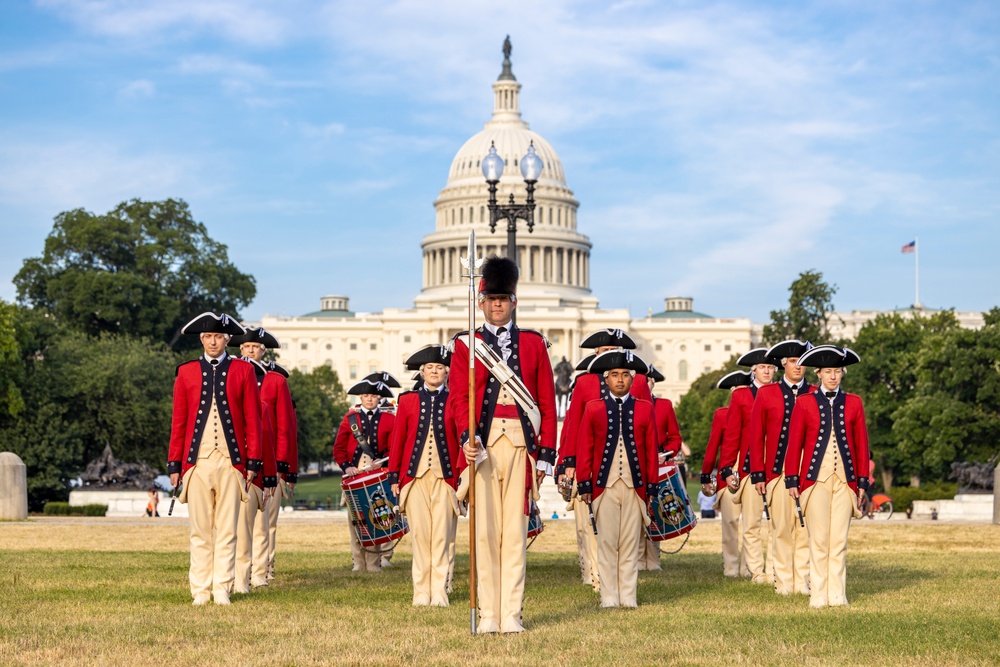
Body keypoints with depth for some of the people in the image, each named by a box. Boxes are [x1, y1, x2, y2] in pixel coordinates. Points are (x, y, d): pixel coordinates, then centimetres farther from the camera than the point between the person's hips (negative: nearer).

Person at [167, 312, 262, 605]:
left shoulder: (243, 370, 5)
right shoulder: (186, 372, 8)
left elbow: (252, 419, 4)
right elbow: (178, 421, 8)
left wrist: (253, 461, -1)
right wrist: (174, 464, 4)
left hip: (231, 461, -1)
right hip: (197, 461, 1)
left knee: (227, 529, 1)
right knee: (200, 531, 3)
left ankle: (222, 589, 7)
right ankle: (201, 590, 9)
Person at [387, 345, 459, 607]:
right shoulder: (408, 400, 9)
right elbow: (397, 440, 9)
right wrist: (394, 476, 5)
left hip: (446, 478, -1)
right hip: (415, 477, 1)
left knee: (442, 536, -2)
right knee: (419, 534, 0)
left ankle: (440, 593, 3)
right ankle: (421, 593, 6)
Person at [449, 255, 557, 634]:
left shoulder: (534, 344, 10)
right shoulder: (467, 345, 8)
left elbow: (548, 403, 8)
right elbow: (458, 396, -2)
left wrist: (546, 454, 2)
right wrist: (467, 437, -19)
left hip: (521, 445, 0)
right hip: (483, 444, 0)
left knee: (515, 532, 1)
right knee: (485, 531, 1)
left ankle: (512, 615, 4)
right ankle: (489, 615, 5)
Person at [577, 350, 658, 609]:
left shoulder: (645, 409, 8)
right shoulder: (593, 409, 6)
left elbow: (652, 449, 7)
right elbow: (584, 449, 5)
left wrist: (651, 487, 3)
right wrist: (584, 485, 1)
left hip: (635, 487, 1)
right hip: (604, 487, -1)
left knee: (630, 544, 3)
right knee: (606, 543, 1)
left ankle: (628, 596, 8)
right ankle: (609, 597, 6)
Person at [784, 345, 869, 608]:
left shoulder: (854, 403, 8)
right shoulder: (805, 403, 4)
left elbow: (861, 444, 9)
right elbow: (794, 443, 4)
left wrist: (862, 482, 5)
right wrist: (792, 480, 0)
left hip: (845, 480, 1)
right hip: (815, 479, -1)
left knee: (839, 539, 1)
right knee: (818, 539, -2)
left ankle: (837, 594, 7)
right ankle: (818, 594, 3)